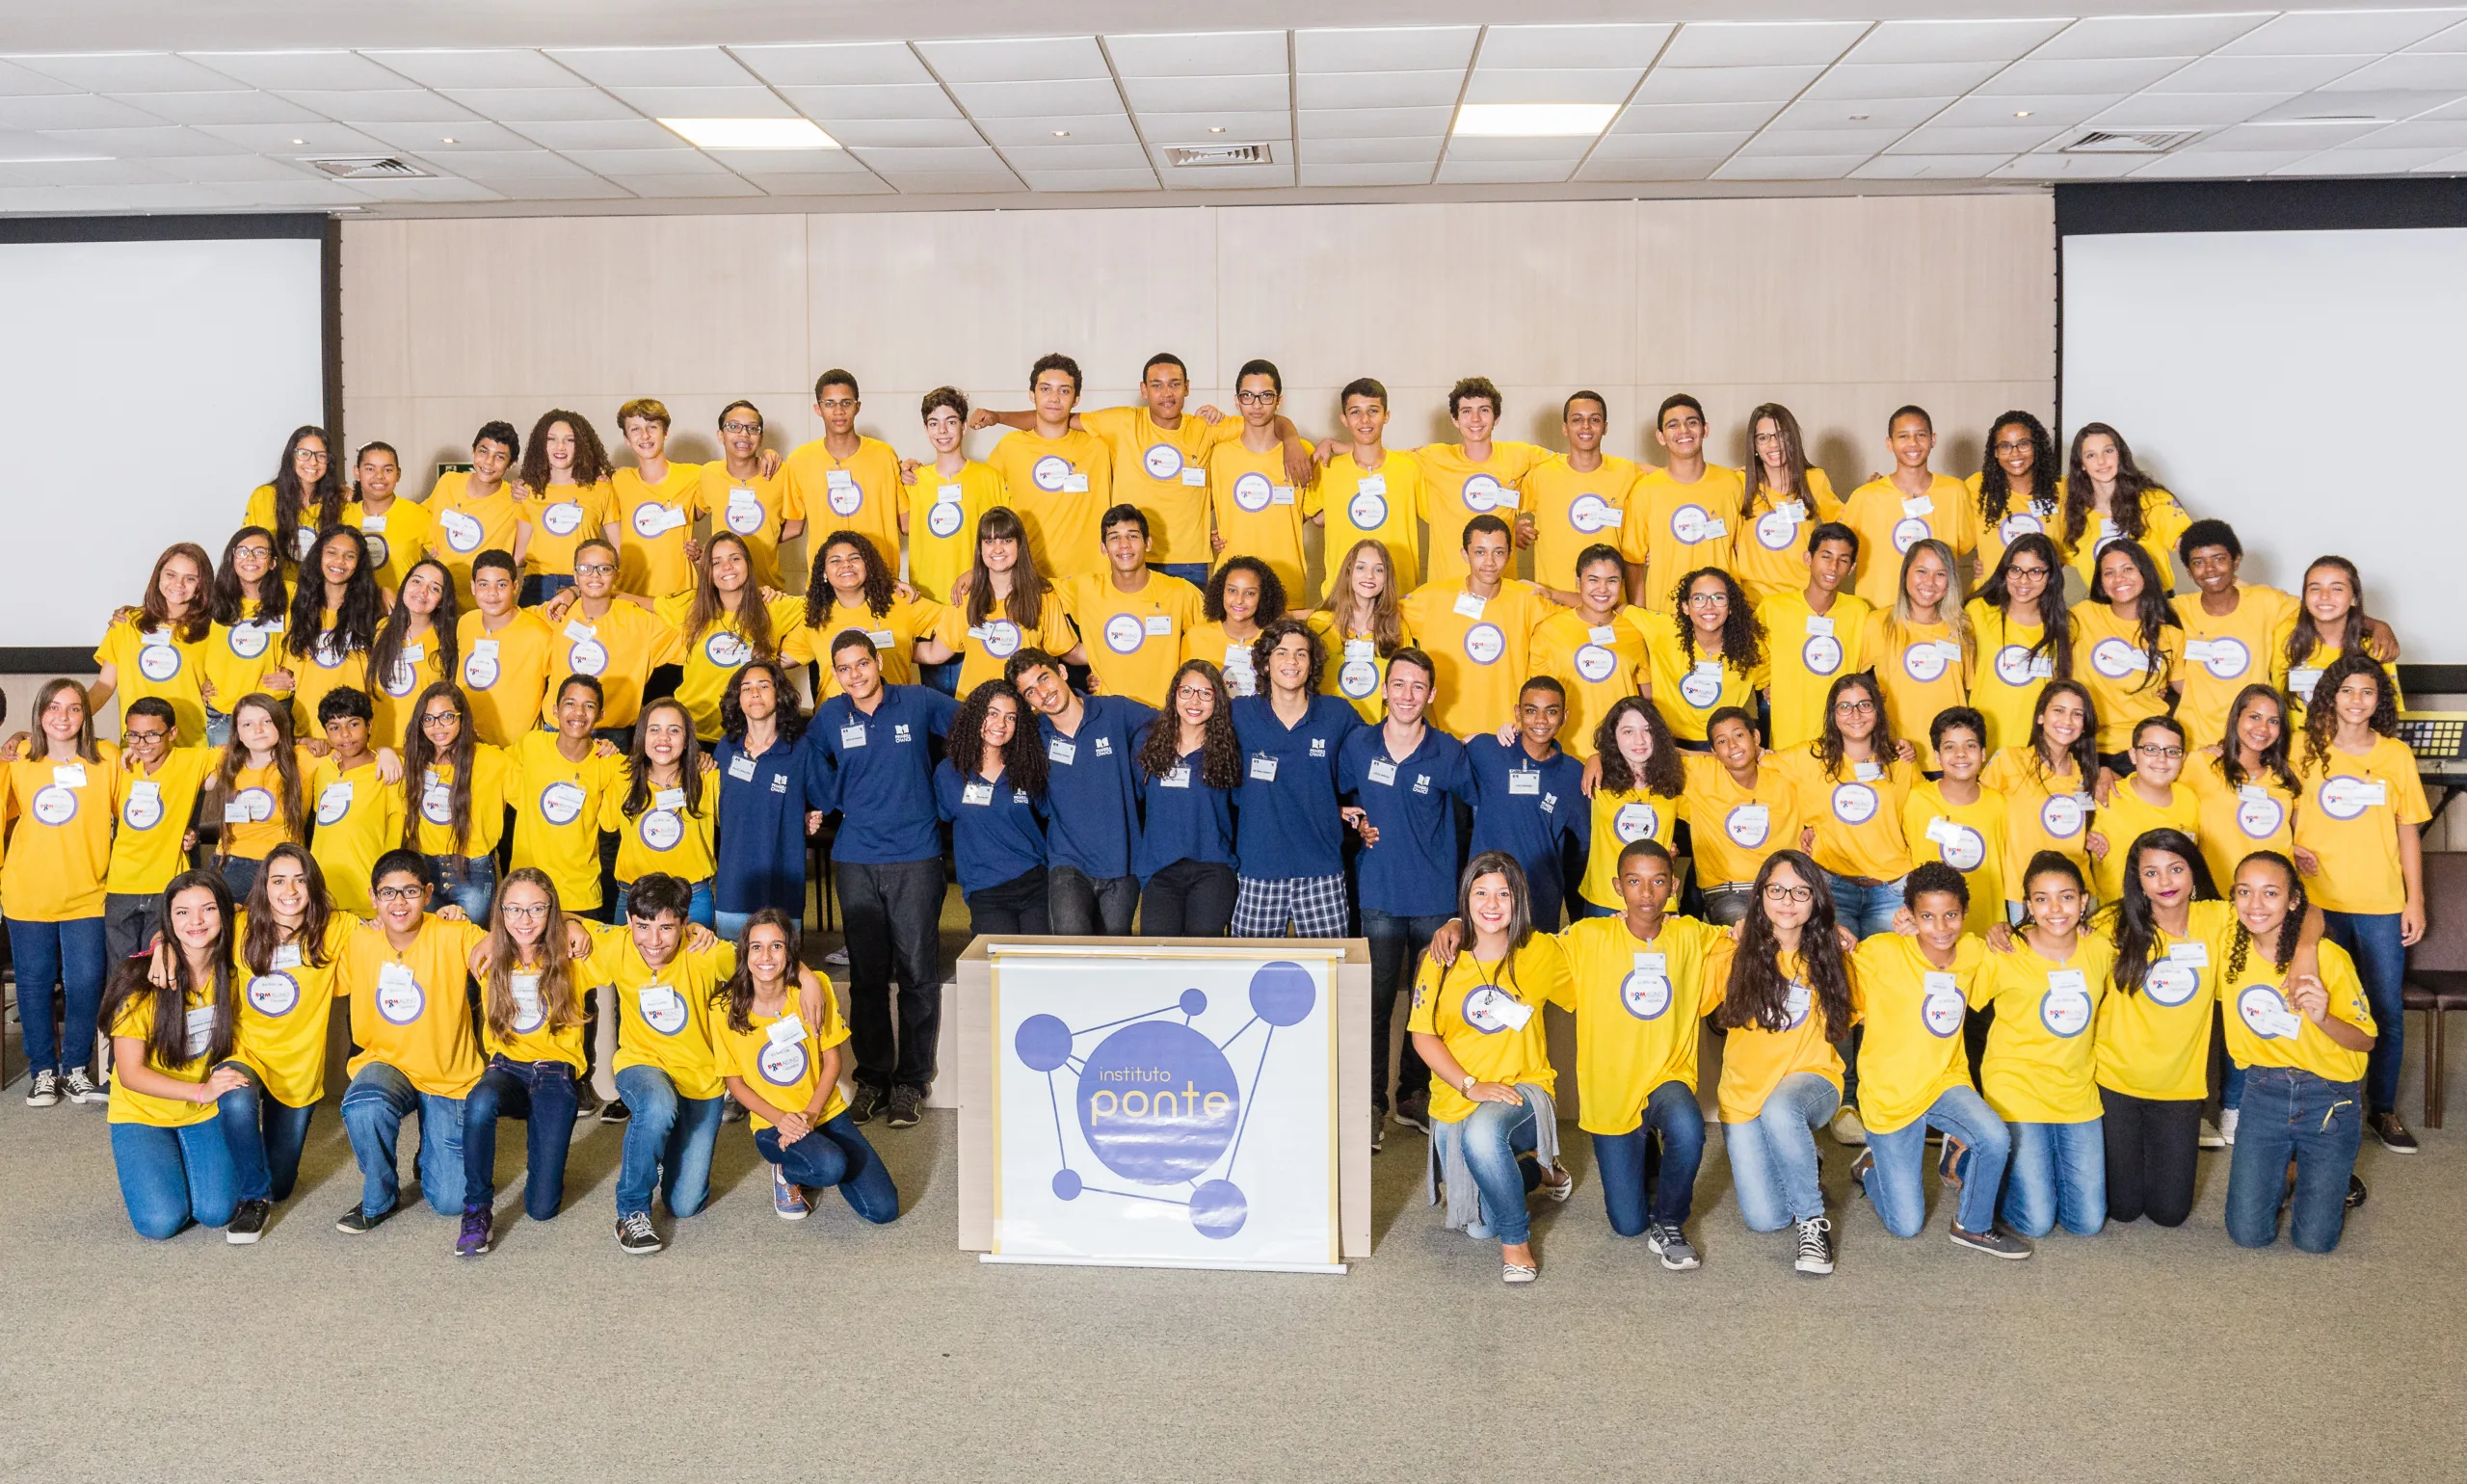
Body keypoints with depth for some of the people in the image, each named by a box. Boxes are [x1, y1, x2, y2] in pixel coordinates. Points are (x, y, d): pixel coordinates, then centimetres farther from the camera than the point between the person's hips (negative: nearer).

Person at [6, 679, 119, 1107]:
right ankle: (42, 1070, 24)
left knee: (86, 984, 1)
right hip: (27, 894, 1)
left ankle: (75, 1069, 18)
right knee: (34, 983, 10)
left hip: (85, 895, -1)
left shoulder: (107, 759, -3)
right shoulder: (18, 764, 0)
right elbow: (4, 814, 10)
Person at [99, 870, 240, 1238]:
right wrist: (200, 1090, -29)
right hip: (143, 1111, -2)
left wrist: (227, 1080, -11)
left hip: (205, 1112, 2)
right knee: (161, 1221, -19)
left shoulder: (231, 971, -8)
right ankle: (134, 1165, 14)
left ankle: (190, 1159, 15)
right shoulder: (141, 980, -18)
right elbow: (130, 1073, -16)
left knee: (216, 1212, -18)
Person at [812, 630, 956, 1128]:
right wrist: (836, 802, 9)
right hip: (856, 860, 2)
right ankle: (872, 1078, 17)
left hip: (915, 856, -2)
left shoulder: (918, 703, -2)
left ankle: (911, 1081, 10)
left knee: (918, 972, -1)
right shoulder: (829, 717, 5)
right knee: (866, 975, 6)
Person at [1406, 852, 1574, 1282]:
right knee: (1478, 1226, 3)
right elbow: (1423, 1036, -6)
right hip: (1458, 1099, 3)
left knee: (1482, 1130, -38)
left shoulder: (1541, 952, -5)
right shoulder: (1442, 959, -5)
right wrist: (1471, 1085, -17)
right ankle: (1530, 1171, 37)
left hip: (1524, 1088, -2)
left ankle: (1516, 1238, -14)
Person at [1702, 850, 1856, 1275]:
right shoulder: (1735, 954, -5)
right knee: (1764, 1219, -12)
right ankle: (1799, 1160, 23)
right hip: (1744, 1093, 1)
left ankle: (1812, 1218, -16)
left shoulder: (1829, 956, 1)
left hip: (1812, 1081, -1)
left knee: (1779, 1110, -39)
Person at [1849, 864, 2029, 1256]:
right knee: (1907, 1225, 0)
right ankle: (1869, 1168, 34)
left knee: (1996, 1139, -30)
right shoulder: (1880, 952, -19)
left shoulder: (1973, 953, -5)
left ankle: (1974, 1226, 1)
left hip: (1945, 1081, 4)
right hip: (1889, 1094, -3)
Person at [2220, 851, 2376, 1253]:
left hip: (2327, 1098, -2)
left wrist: (2322, 1017, -31)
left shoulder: (2329, 958, -18)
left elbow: (2366, 1040, -12)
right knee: (2248, 1234, 0)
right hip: (2263, 1093, 3)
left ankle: (2333, 1181, 29)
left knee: (2313, 1240, -2)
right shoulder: (2228, 947, -9)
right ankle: (2281, 1175, 30)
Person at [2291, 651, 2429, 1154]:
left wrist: (2415, 899, 4)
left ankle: (2383, 1108, 22)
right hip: (2318, 900, -1)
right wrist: (2293, 853, -12)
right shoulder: (2306, 751, 0)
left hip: (2381, 903, 1)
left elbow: (2408, 830, 6)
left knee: (2387, 1009, 6)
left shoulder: (2397, 755, 2)